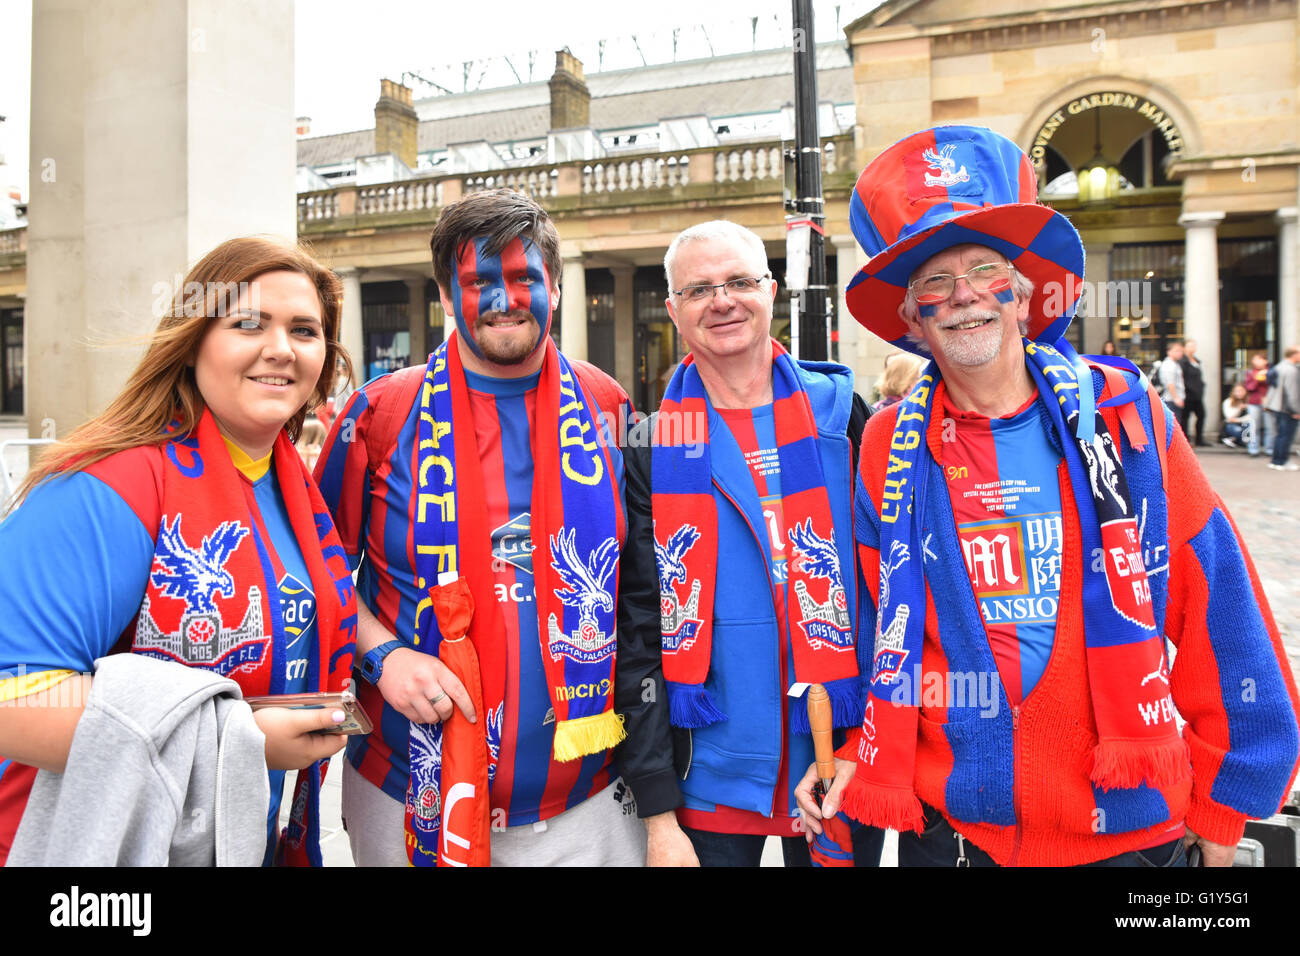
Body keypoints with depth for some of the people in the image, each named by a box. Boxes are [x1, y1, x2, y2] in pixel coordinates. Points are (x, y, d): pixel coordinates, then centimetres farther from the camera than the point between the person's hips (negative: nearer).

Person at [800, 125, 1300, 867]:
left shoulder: (1125, 417, -6)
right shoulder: (888, 449, -4)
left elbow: (1221, 617, -2)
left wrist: (1224, 805, 1)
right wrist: (863, 753, -2)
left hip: (1129, 826, 0)